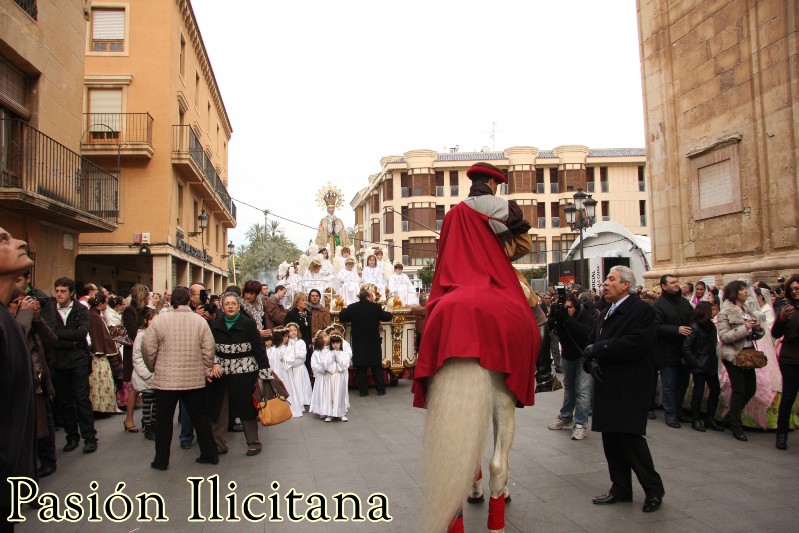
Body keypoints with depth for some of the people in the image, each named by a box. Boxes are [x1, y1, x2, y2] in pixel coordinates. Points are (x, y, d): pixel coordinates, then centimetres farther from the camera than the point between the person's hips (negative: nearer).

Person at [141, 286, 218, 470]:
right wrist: (206, 370, 11)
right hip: (195, 379, 2)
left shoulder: (159, 320, -8)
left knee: (164, 420, 11)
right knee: (200, 417, 14)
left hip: (166, 379, -2)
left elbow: (148, 348, -5)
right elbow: (209, 350, -3)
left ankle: (161, 460, 19)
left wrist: (153, 368, 13)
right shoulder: (200, 320, -4)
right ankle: (210, 454, 21)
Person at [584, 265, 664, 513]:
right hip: (607, 386, 8)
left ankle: (653, 489, 12)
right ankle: (620, 489, 23)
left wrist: (598, 349, -17)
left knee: (630, 437, -6)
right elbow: (592, 344, 16)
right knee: (611, 439, 11)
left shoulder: (642, 311, -9)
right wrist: (592, 362, -7)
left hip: (630, 388, -8)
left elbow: (636, 344, -23)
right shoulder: (605, 315, 17)